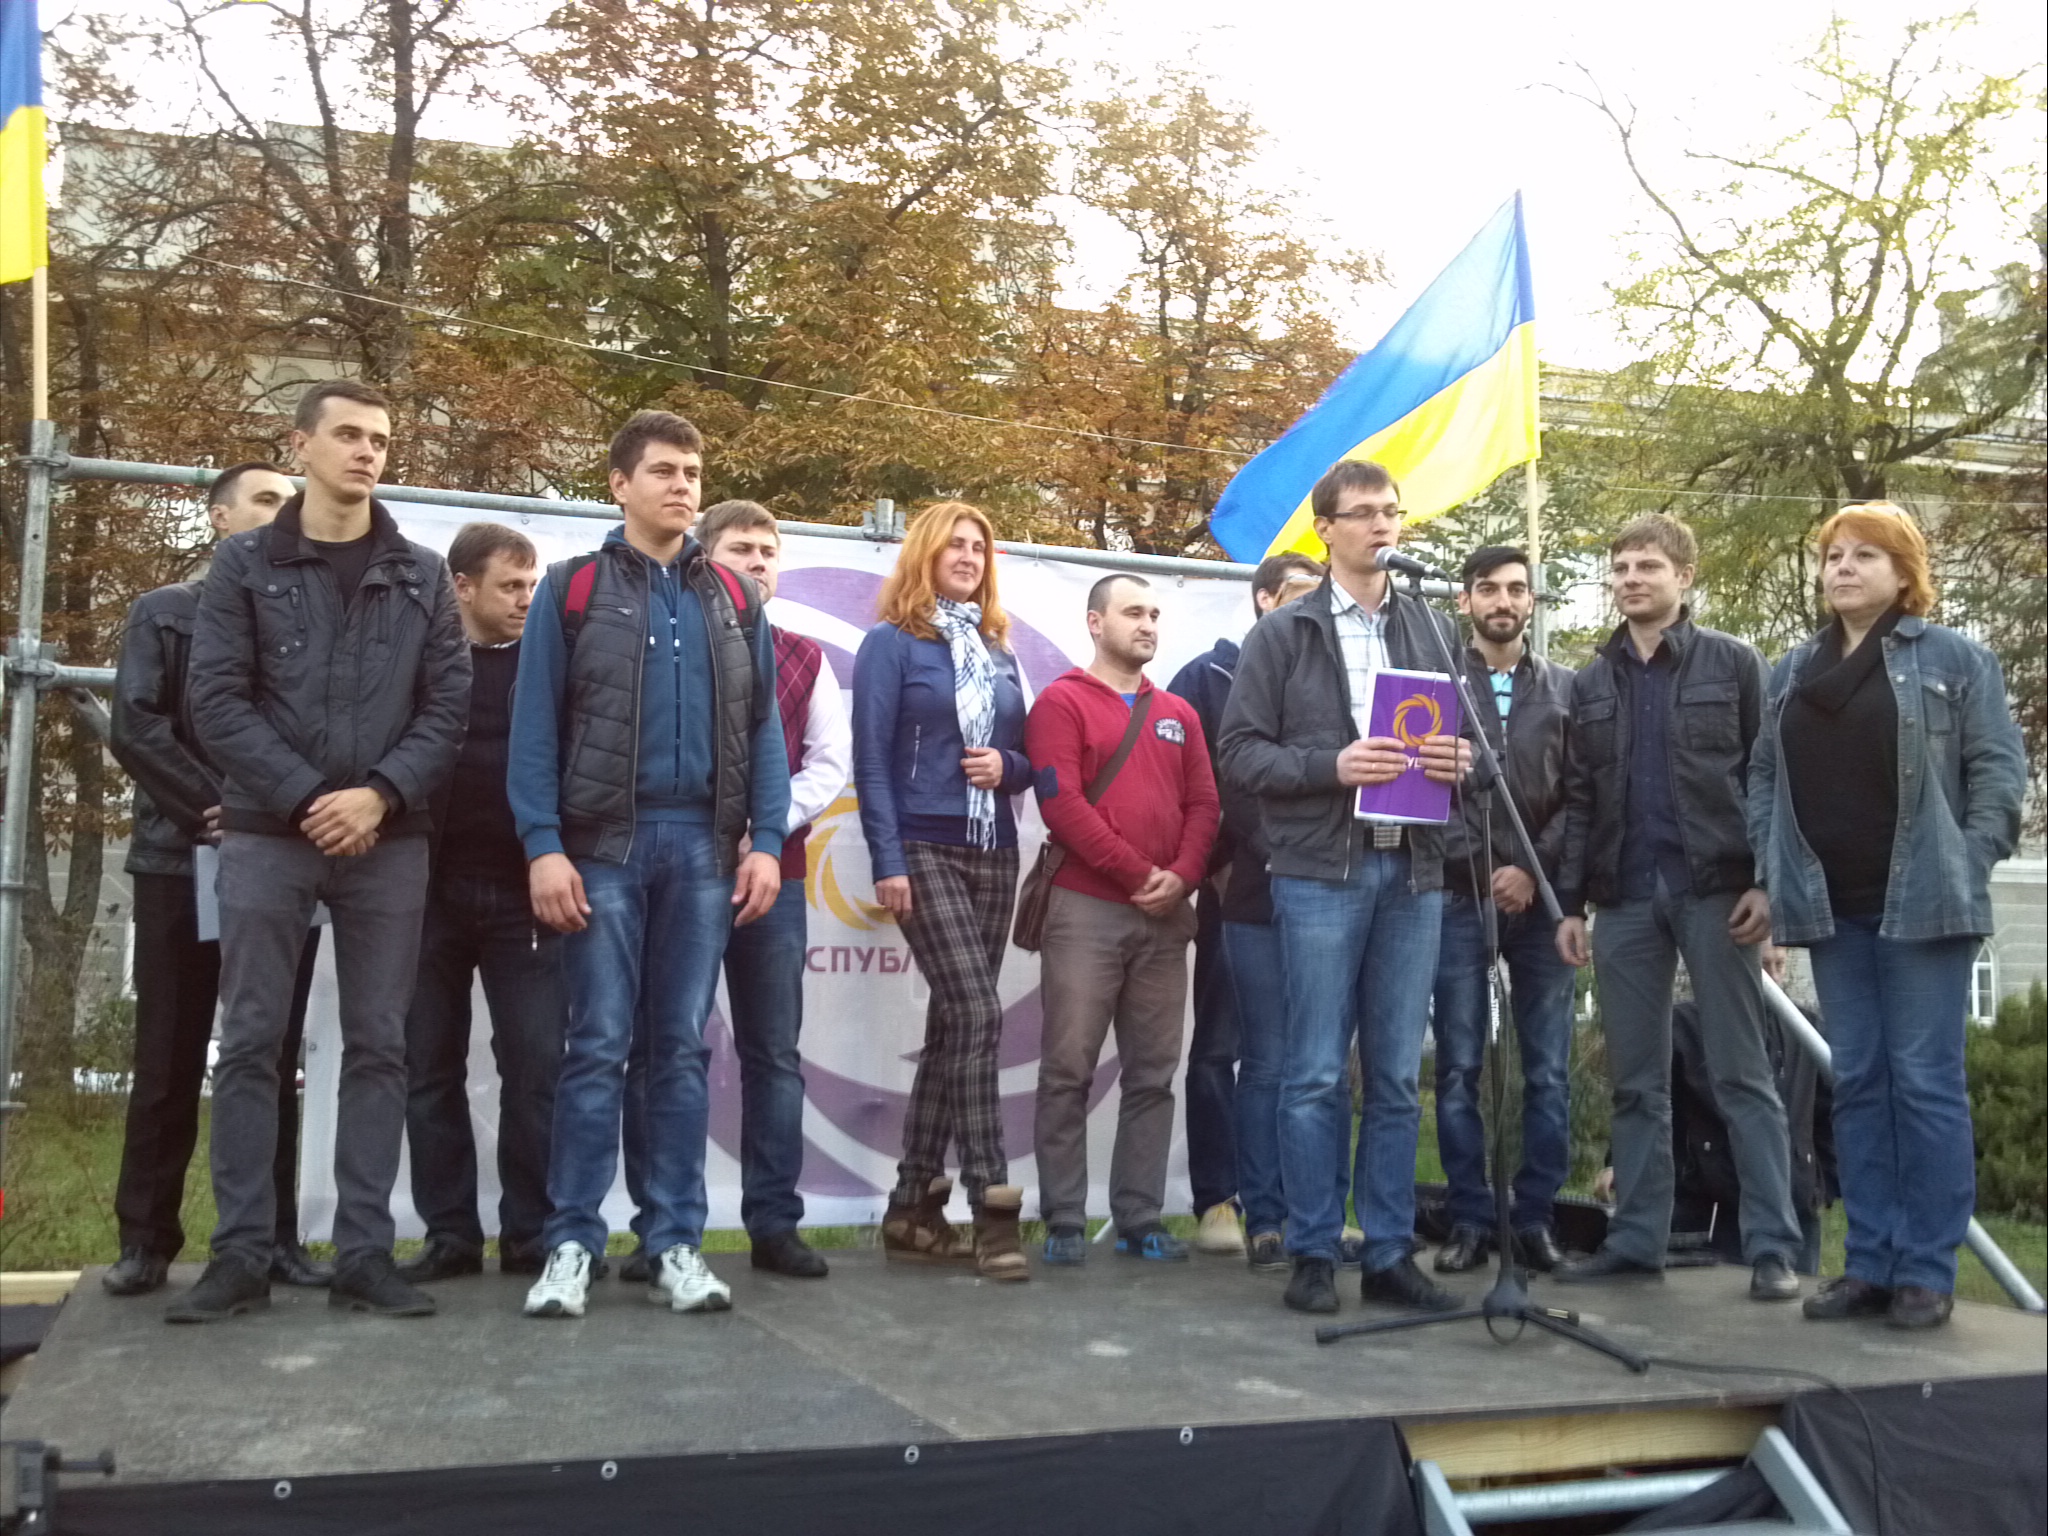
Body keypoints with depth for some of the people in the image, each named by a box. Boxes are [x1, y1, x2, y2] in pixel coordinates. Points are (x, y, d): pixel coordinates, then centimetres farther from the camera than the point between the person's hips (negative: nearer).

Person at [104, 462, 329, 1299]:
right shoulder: (164, 613, 9)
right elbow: (135, 727, -2)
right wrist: (215, 808, -12)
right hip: (184, 859, -1)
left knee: (274, 1058, 4)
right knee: (169, 1059, 3)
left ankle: (275, 1233, 10)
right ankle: (146, 1236, 12)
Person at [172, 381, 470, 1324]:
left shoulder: (422, 576, 10)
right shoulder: (244, 565, 6)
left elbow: (448, 706, 4)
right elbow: (217, 702, -2)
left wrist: (380, 795, -11)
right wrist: (306, 799, -12)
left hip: (389, 843, 1)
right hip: (267, 837, -1)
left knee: (377, 1046, 2)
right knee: (250, 1042, 1)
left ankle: (364, 1254, 8)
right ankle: (241, 1255, 9)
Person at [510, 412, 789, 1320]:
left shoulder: (735, 598, 13)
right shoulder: (572, 588, 4)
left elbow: (763, 728, 10)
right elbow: (535, 726, -1)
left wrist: (766, 841, 0)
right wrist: (543, 845, -11)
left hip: (704, 845, 3)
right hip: (605, 844, -2)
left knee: (683, 1046, 6)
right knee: (598, 1046, -1)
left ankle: (677, 1243, 12)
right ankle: (572, 1243, 9)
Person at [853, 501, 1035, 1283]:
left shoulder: (999, 652, 16)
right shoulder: (891, 644, 0)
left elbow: (1028, 758, 20)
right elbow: (871, 760, -6)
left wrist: (1007, 767, -4)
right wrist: (887, 861, -14)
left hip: (993, 854, 6)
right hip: (924, 851, -6)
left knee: (953, 1024, 6)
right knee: (977, 1014, -16)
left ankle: (913, 1209, 14)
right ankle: (992, 1205, -11)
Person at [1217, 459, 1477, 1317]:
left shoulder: (1434, 632, 15)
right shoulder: (1282, 635, 4)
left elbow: (1470, 735, 19)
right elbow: (1239, 750, -2)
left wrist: (1461, 761, -4)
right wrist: (1330, 767, -16)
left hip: (1413, 870, 4)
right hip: (1320, 870, -3)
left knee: (1397, 1076, 8)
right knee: (1317, 1075, 0)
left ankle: (1389, 1253, 17)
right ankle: (1312, 1254, 10)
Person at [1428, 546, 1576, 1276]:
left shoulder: (1566, 688, 10)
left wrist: (1534, 870, -8)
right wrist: (1479, 866, -12)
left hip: (1540, 900, 2)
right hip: (1458, 898, -1)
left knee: (1549, 1070, 3)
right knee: (1458, 1068, 2)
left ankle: (1536, 1216, 14)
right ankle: (1469, 1219, 10)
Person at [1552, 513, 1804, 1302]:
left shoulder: (1734, 663, 3)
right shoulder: (1591, 682, 14)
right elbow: (1579, 799, 12)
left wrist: (1766, 882, -11)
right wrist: (1571, 903, 7)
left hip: (1716, 890, -4)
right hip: (1625, 898, 4)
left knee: (1742, 1073, -1)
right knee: (1636, 1081, 8)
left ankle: (1772, 1247, 3)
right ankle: (1636, 1239, 14)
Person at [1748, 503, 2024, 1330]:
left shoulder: (1955, 658, 1)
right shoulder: (1792, 669, 14)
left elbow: (1999, 768, -2)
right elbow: (1764, 774, 14)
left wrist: (1970, 865, -11)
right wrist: (1772, 871, 4)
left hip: (1921, 906, -4)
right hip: (1831, 910, 5)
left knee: (1926, 1082, -1)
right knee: (1857, 1084, 8)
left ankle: (1928, 1269, 6)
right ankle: (1870, 1261, 15)